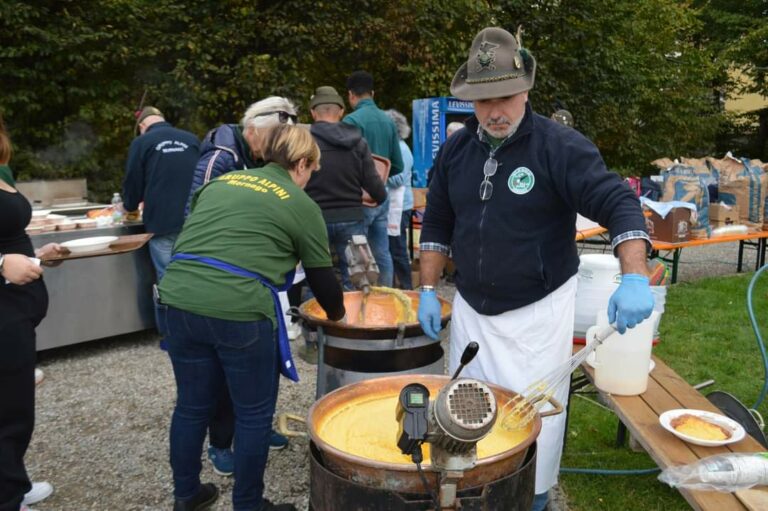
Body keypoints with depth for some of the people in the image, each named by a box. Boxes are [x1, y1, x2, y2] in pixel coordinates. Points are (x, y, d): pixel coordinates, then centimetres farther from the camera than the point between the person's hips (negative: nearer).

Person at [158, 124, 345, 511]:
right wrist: (337, 314, 30)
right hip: (239, 312, -6)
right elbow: (322, 277, 12)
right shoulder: (302, 206, 5)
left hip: (178, 301, 6)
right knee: (254, 413, 13)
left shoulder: (220, 181, 20)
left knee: (192, 404, 22)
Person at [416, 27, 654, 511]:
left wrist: (634, 278, -36)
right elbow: (438, 223, 8)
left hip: (538, 310, -5)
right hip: (470, 308, 5)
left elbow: (618, 203, -21)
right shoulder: (456, 149, 1)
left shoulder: (560, 145, -15)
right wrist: (428, 291, 5)